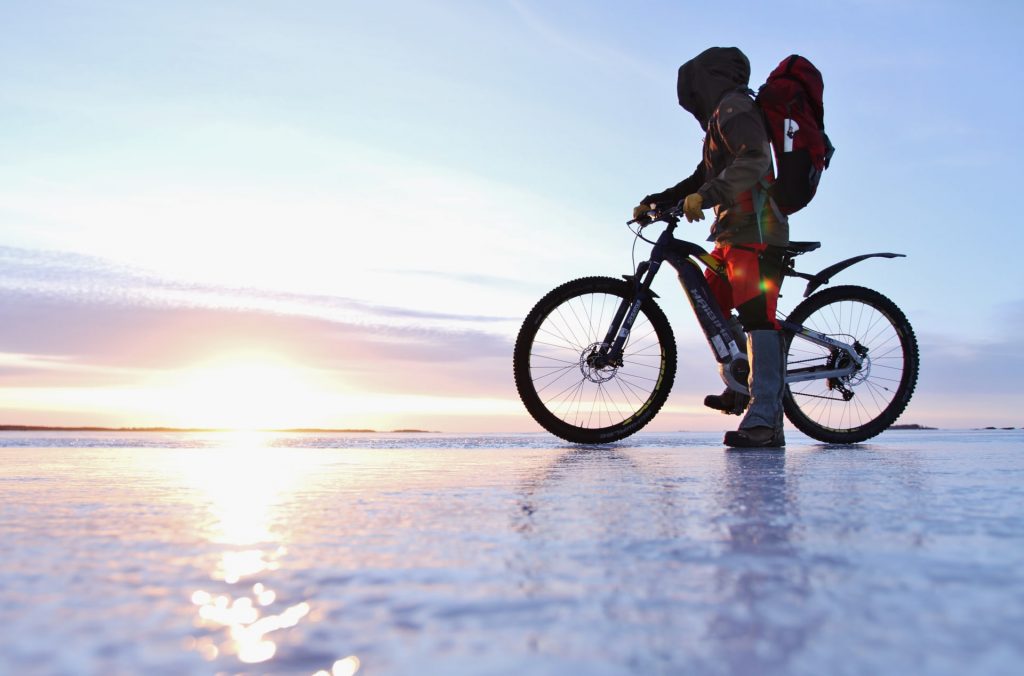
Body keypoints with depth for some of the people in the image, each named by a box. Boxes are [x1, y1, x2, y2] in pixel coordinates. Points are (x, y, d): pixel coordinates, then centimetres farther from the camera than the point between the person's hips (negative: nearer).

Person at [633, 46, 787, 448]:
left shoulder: (734, 107, -4)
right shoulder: (720, 118, 28)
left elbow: (754, 161, -22)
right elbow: (703, 178, 30)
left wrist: (705, 196, -31)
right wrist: (654, 202, 23)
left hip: (754, 232, -11)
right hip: (733, 233, 11)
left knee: (757, 317, -17)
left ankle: (765, 421, -22)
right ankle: (741, 387, 22)